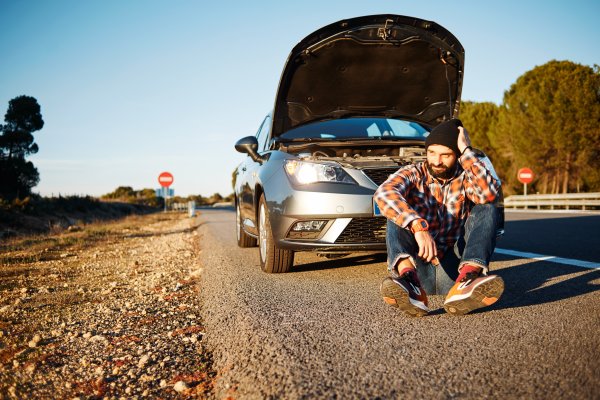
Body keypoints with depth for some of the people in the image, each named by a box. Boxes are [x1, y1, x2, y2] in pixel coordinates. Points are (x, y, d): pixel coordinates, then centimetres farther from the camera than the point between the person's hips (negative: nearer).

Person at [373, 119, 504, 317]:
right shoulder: (413, 174, 1)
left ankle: (466, 282, -42)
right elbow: (383, 194, -24)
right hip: (418, 268, -1)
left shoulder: (464, 177, 5)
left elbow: (489, 192, -20)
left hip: (453, 270, 1)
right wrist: (418, 226, -38)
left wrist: (467, 151, -15)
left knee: (486, 210, -16)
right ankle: (408, 280, -48)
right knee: (398, 212, -21)